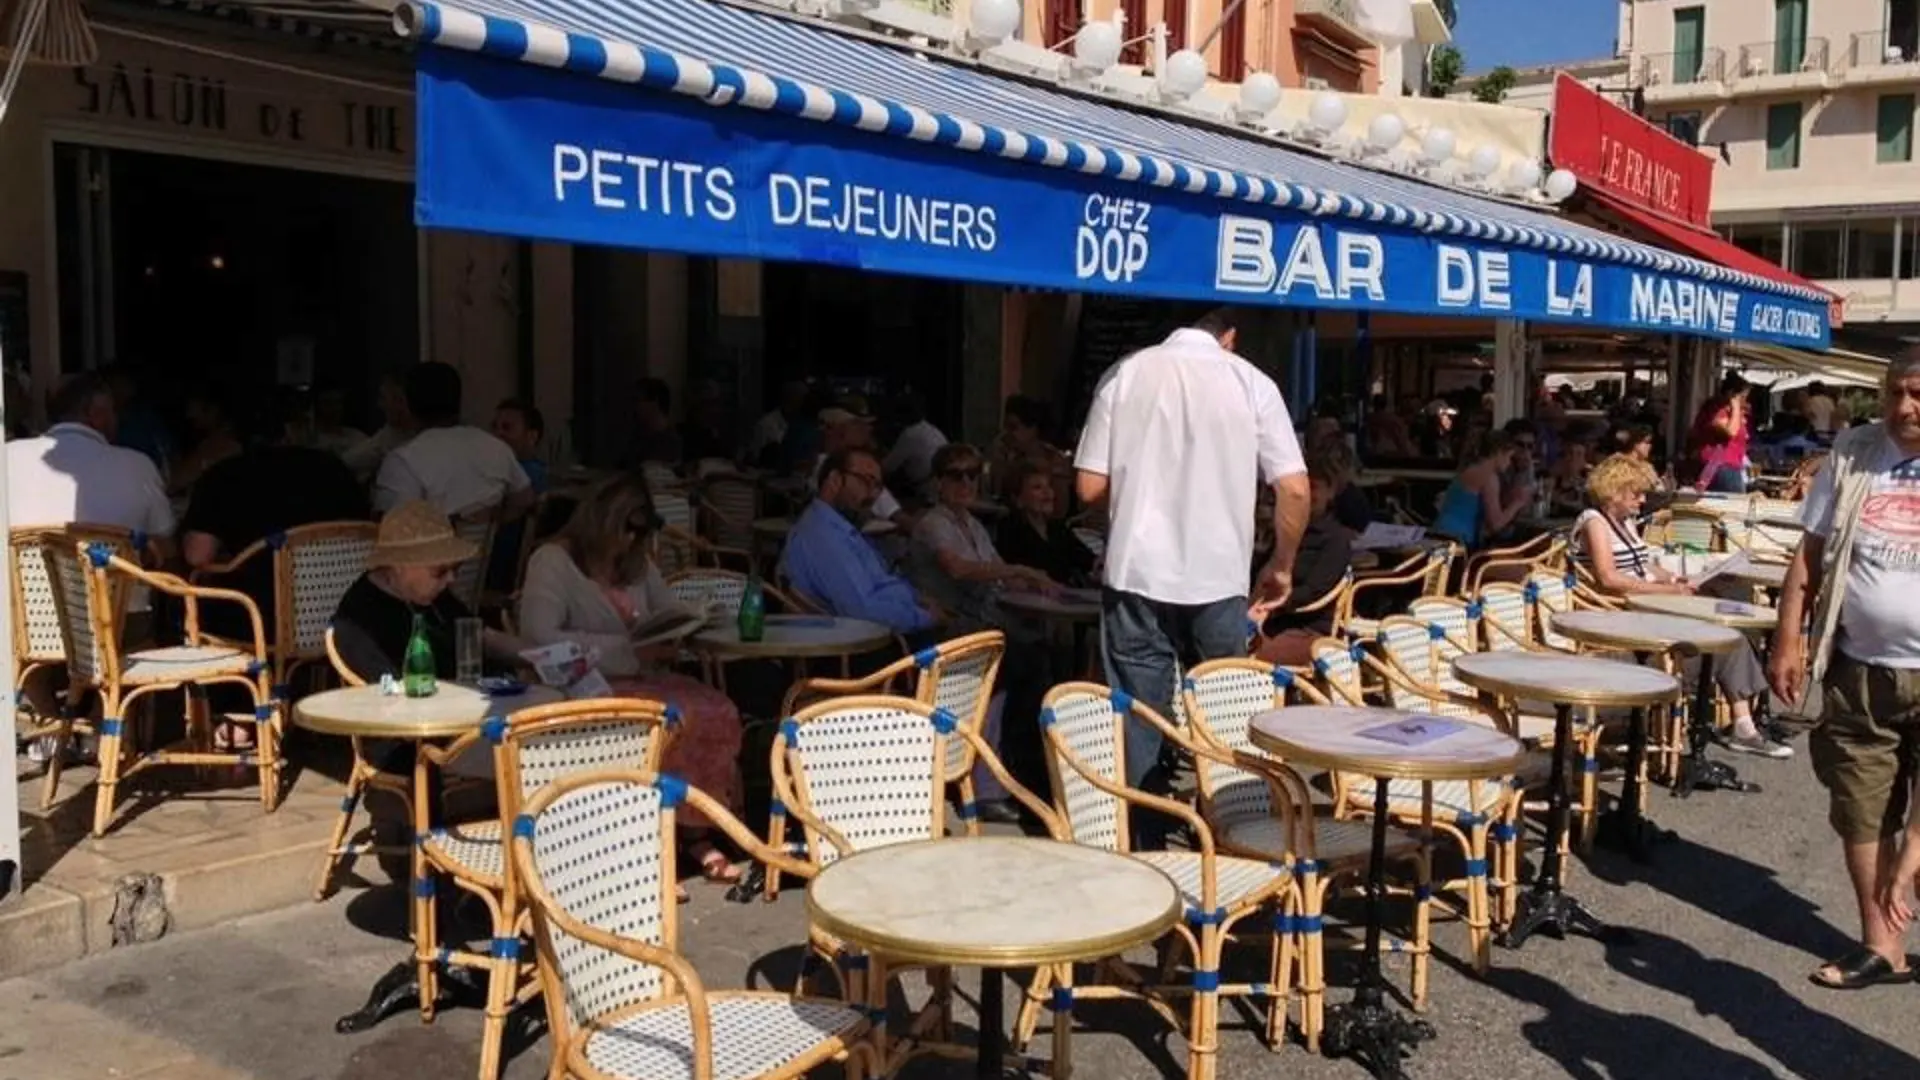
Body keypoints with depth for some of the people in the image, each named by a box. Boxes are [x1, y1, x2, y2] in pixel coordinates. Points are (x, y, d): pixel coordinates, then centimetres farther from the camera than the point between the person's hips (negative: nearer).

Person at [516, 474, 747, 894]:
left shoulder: (638, 564, 19)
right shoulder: (552, 561, -4)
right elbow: (541, 637, -18)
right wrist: (628, 650, -20)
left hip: (645, 676, 7)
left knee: (719, 713, -22)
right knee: (677, 720, -32)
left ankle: (700, 832, -17)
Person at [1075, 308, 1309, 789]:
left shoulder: (1126, 373, 1)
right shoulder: (1251, 382, 1)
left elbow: (1091, 487, -1)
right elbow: (1294, 489, -4)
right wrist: (1282, 566, 11)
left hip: (1138, 573, 0)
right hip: (1218, 577, 0)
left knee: (1137, 724, 7)